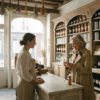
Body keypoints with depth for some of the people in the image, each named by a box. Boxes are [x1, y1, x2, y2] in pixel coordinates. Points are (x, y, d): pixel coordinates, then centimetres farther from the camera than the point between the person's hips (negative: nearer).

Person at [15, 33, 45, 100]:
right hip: (25, 84, -9)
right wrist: (36, 81, -11)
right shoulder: (24, 54, -21)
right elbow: (25, 74, -23)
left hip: (28, 84, 9)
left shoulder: (27, 53, 8)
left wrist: (35, 78, 7)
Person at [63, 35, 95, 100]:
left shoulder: (86, 53, -14)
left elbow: (88, 70, -19)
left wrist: (73, 66, -26)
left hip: (83, 83, -6)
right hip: (75, 81, 7)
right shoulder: (75, 53, 9)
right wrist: (69, 66, -3)